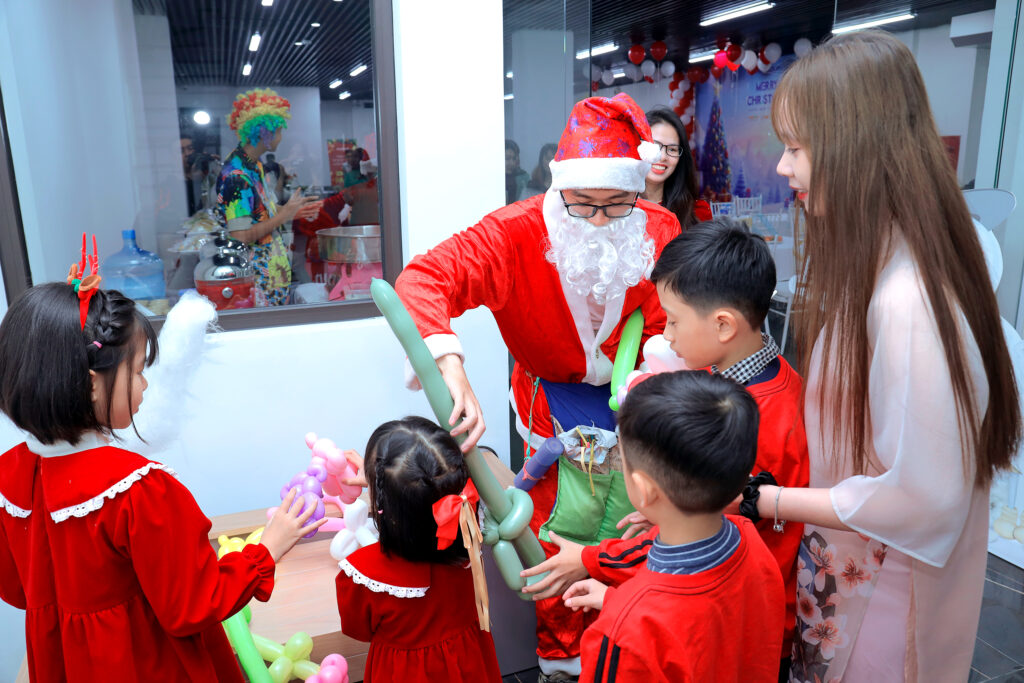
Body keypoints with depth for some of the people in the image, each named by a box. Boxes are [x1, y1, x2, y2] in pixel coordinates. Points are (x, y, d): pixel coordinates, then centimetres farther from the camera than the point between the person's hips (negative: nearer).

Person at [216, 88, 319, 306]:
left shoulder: (254, 166, 9)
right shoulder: (236, 176, -22)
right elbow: (240, 236, -26)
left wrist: (290, 210, 9)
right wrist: (284, 215, -18)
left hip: (271, 269, 9)